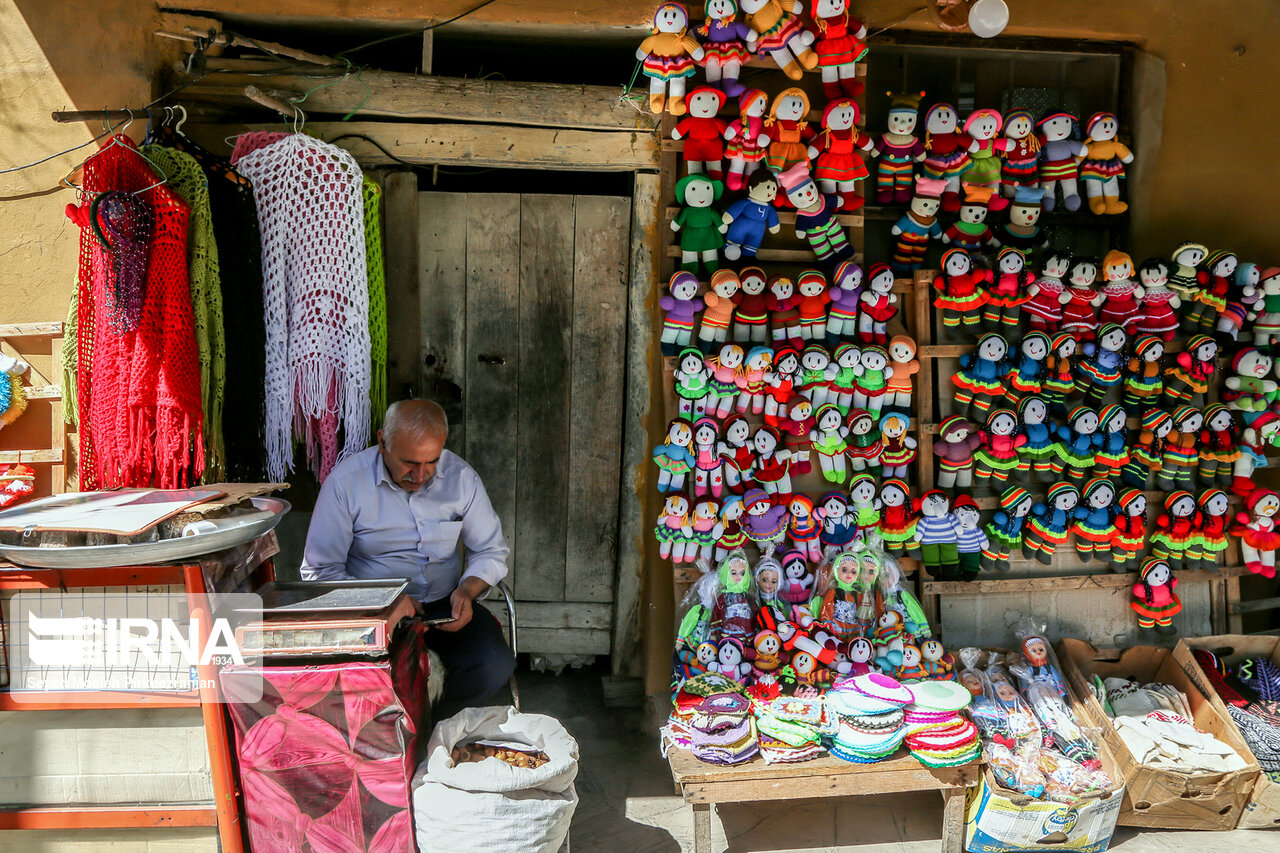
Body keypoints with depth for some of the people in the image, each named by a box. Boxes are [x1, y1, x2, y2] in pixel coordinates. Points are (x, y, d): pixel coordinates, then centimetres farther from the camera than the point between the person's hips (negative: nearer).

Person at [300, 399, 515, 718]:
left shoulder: (460, 477, 0)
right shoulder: (347, 481, -8)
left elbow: (491, 551, 9)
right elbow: (319, 571, -6)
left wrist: (468, 590, -13)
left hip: (445, 605, 3)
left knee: (494, 667, -24)